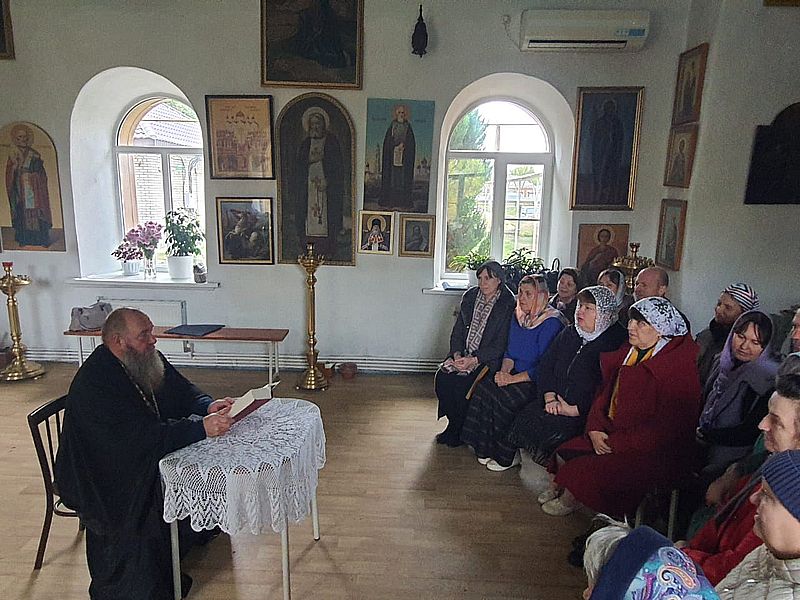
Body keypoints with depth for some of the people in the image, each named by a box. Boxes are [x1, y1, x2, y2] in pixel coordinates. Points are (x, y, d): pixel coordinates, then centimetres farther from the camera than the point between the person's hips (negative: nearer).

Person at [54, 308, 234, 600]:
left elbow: (182, 390, 6)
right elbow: (140, 437, -33)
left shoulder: (149, 360, -2)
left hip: (147, 455, 7)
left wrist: (207, 406, -15)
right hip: (103, 476, -7)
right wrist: (201, 428, -36)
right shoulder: (94, 382, -27)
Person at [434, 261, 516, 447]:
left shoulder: (507, 305, -11)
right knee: (441, 376, -17)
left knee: (461, 383, -25)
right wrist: (457, 354, -9)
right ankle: (453, 424, 2)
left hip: (488, 359, -5)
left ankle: (459, 431, -1)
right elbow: (457, 331, 8)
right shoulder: (470, 297, 7)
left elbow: (500, 345, -13)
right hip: (463, 354, 6)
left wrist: (474, 359, -21)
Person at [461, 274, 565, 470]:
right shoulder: (518, 316, 9)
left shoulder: (551, 322, -15)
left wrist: (514, 378, -19)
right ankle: (486, 449, -4)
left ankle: (508, 456, -6)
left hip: (538, 381, -7)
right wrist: (504, 371, -7)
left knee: (502, 396, -27)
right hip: (516, 375, 7)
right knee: (483, 386, -16)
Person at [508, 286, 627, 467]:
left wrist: (575, 410, -17)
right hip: (557, 404, 7)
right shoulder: (568, 334, 13)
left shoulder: (615, 342, -10)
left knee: (554, 430, -28)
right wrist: (550, 398, -4)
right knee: (526, 417, -15)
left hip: (586, 413, -6)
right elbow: (546, 365, 11)